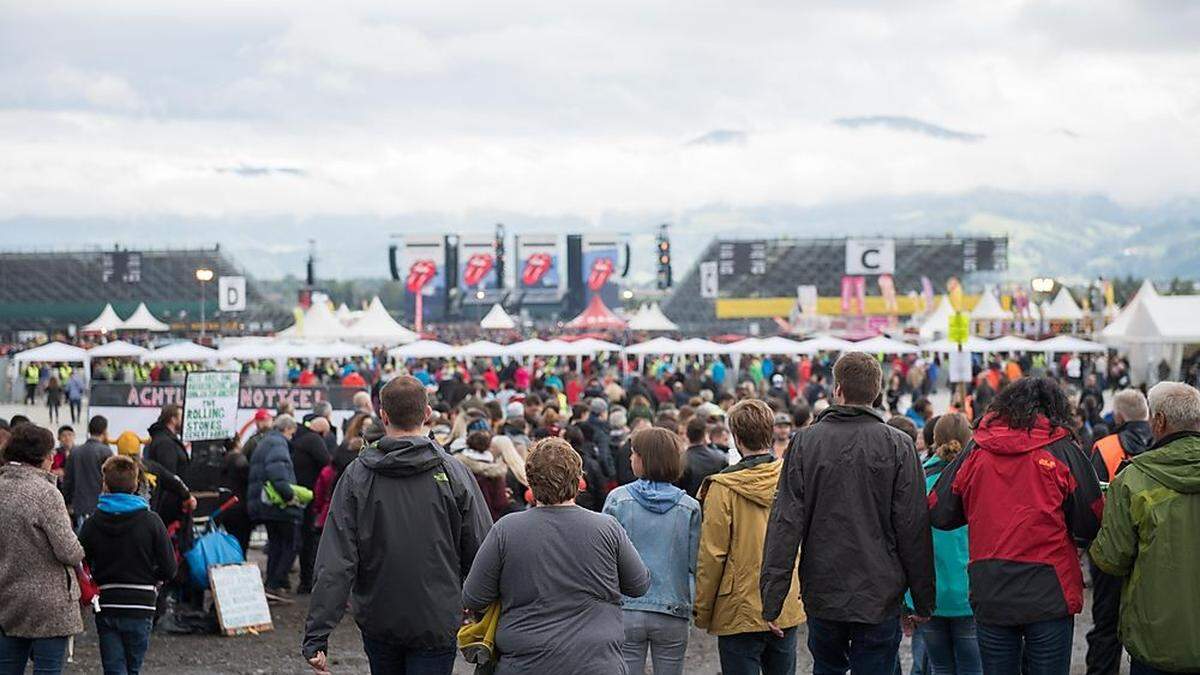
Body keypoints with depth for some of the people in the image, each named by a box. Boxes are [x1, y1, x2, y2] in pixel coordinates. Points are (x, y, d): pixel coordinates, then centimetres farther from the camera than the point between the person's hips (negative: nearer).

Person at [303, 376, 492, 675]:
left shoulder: (357, 476, -7)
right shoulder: (454, 474, -9)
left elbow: (335, 563, -12)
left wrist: (317, 635, -11)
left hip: (377, 621, 2)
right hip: (436, 624, -2)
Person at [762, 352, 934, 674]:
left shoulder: (805, 442, -3)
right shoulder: (898, 445, -5)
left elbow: (786, 523, -5)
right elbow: (913, 529, -5)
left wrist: (772, 600, -2)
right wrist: (924, 601, 3)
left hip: (822, 593, 2)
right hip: (880, 598, -1)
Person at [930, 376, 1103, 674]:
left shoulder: (974, 452, 3)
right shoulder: (1064, 451, -4)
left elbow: (937, 514, 5)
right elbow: (1091, 526, -3)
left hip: (989, 595, 2)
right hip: (1049, 594, -2)